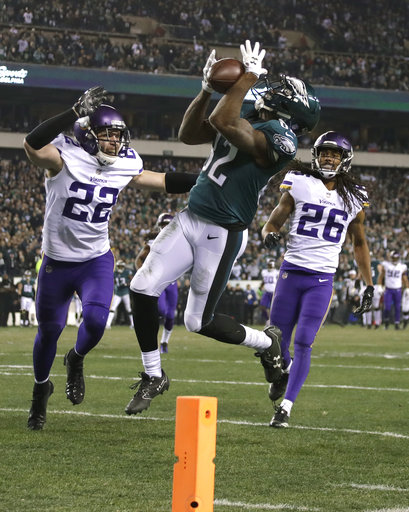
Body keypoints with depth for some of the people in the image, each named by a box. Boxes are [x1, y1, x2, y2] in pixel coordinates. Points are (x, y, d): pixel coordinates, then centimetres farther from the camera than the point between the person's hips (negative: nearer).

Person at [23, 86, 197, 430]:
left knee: (96, 320, -21)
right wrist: (77, 112, -42)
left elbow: (162, 181, 11)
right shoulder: (65, 159, -18)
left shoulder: (123, 166, -3)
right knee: (49, 331, 10)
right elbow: (33, 144, -38)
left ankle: (76, 361, 14)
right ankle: (41, 389, 38)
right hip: (57, 262, -2)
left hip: (97, 260, 2)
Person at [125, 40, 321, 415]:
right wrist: (207, 89, 3)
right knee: (143, 289, -3)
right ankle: (153, 376, 15)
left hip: (222, 234, -8)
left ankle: (266, 342, 29)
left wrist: (249, 76, -23)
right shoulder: (247, 117, 7)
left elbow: (222, 123, -32)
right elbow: (188, 134, 14)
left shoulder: (279, 139, -20)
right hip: (190, 219, 8)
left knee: (200, 322, 1)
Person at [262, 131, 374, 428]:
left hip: (322, 280, 0)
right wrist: (269, 235, -21)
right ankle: (285, 370, 38)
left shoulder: (353, 198, 6)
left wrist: (369, 285, 16)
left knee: (303, 343, -10)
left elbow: (359, 243, 18)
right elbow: (274, 221, 4)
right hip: (292, 271, 0)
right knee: (277, 341, 3)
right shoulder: (299, 185, 0)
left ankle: (286, 407, -4)